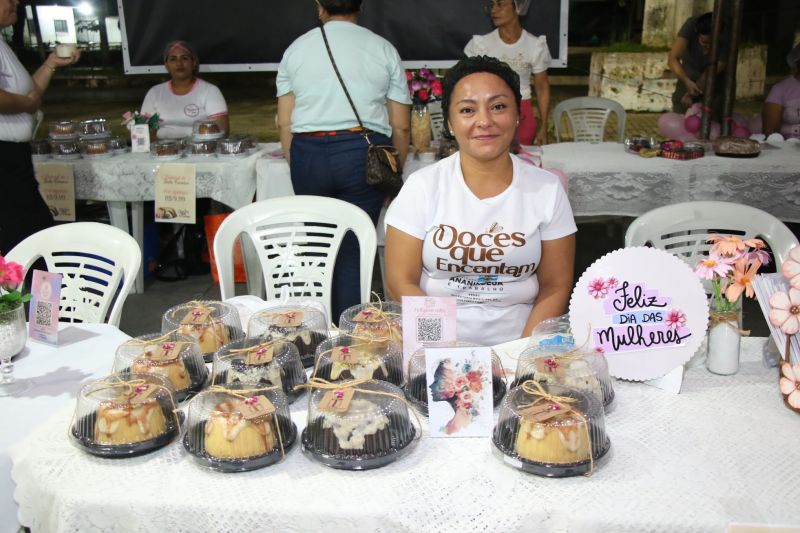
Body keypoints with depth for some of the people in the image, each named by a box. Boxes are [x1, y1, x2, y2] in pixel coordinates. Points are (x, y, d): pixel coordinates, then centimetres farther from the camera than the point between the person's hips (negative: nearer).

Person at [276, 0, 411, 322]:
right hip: (363, 152, -1)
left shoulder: (296, 48, 11)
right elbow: (400, 126, 6)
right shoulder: (383, 49, 8)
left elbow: (285, 123, 7)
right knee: (354, 251, 3)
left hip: (307, 153, 2)